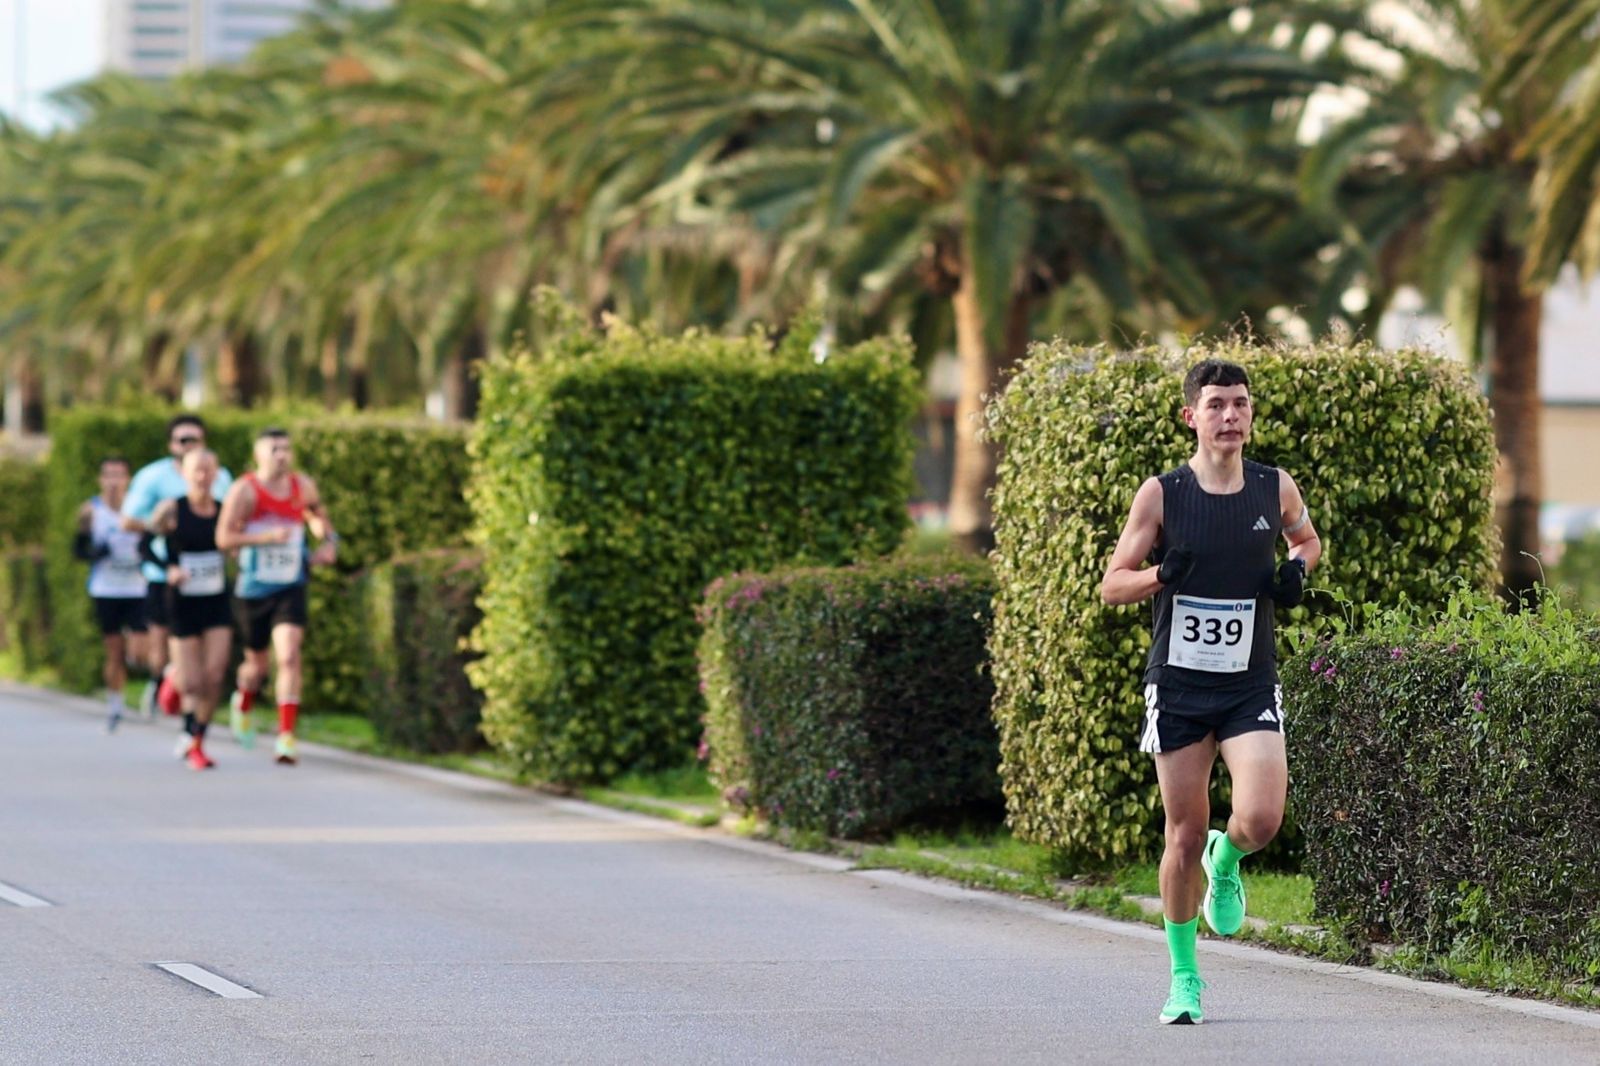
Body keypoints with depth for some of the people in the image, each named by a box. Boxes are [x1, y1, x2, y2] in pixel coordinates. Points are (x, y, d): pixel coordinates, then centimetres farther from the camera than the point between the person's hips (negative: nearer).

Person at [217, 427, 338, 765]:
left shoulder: (303, 487, 3)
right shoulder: (245, 491, -10)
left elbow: (318, 516, 23)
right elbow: (223, 537, -17)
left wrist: (329, 541, 4)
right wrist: (266, 537, -28)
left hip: (290, 589, 1)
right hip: (253, 589, -1)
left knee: (289, 656, -18)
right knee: (257, 664, 13)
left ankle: (286, 735, -18)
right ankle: (243, 704, 48)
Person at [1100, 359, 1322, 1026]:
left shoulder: (1276, 489, 2)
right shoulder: (1161, 494, -4)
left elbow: (1306, 539, 24)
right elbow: (1111, 586, 0)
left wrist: (1297, 569, 1)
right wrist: (1161, 575, -20)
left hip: (1251, 686, 1)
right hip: (1178, 684, -1)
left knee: (1260, 820, -18)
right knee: (1186, 834, 3)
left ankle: (1226, 866, 20)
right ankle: (1184, 977, 19)